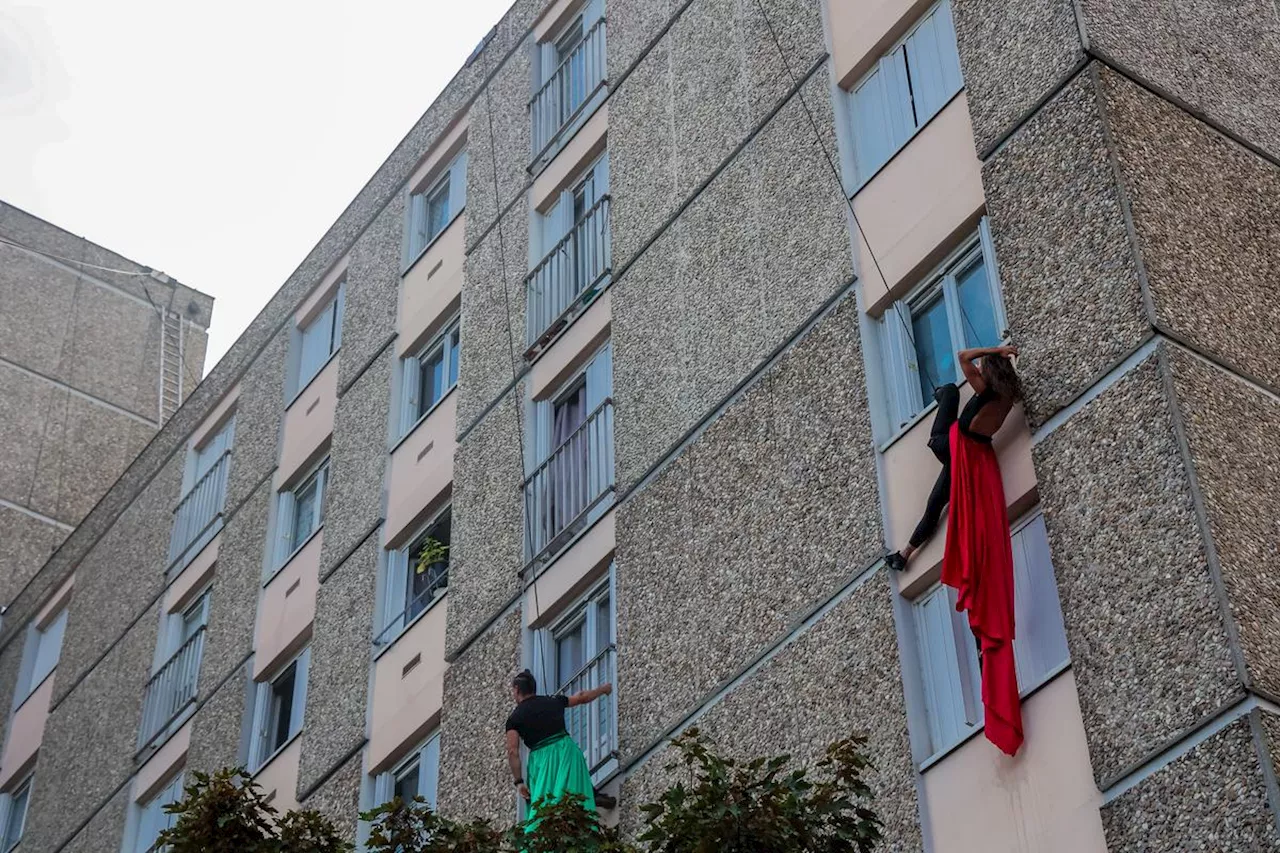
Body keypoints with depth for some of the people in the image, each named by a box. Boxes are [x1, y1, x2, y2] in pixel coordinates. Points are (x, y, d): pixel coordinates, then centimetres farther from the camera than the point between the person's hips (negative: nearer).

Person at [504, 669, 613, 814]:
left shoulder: (514, 718, 4)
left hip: (541, 758, -2)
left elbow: (513, 752, -7)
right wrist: (602, 689, 45)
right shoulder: (552, 702, 14)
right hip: (567, 751, 2)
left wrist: (519, 781, -4)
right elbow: (582, 698, 27)